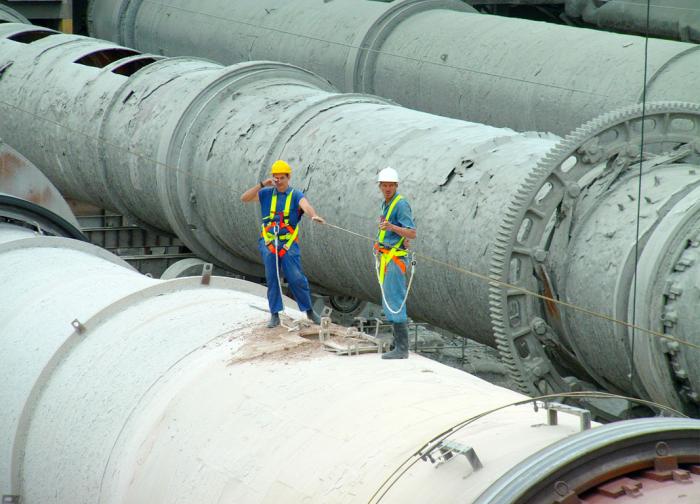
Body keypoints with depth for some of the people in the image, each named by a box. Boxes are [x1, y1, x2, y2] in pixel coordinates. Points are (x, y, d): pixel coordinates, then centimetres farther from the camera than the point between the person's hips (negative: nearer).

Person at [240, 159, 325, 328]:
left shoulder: (295, 195, -1)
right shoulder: (266, 194, 8)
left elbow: (306, 206, -21)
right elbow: (244, 198, 1)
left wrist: (314, 216, -44)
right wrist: (262, 185, -9)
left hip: (289, 244, -2)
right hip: (269, 244, 2)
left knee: (296, 279, -4)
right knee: (272, 279, 3)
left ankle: (309, 311, 11)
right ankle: (275, 315, 10)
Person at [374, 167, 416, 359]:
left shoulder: (401, 204, -13)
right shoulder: (386, 204, 16)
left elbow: (412, 233, -21)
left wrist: (391, 227, -35)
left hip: (395, 258, -10)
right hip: (386, 257, 10)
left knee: (395, 302, -12)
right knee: (389, 302, 11)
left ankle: (402, 349, -12)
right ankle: (399, 345, 15)